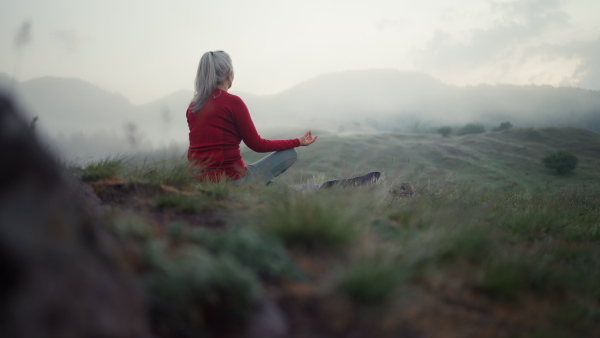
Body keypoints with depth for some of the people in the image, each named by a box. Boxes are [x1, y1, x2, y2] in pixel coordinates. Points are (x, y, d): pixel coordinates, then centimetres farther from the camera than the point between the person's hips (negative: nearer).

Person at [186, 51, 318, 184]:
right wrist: (298, 142, 4)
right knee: (290, 154, 9)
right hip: (231, 181, -7)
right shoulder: (233, 102, -13)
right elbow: (257, 145, -6)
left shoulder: (192, 106, 7)